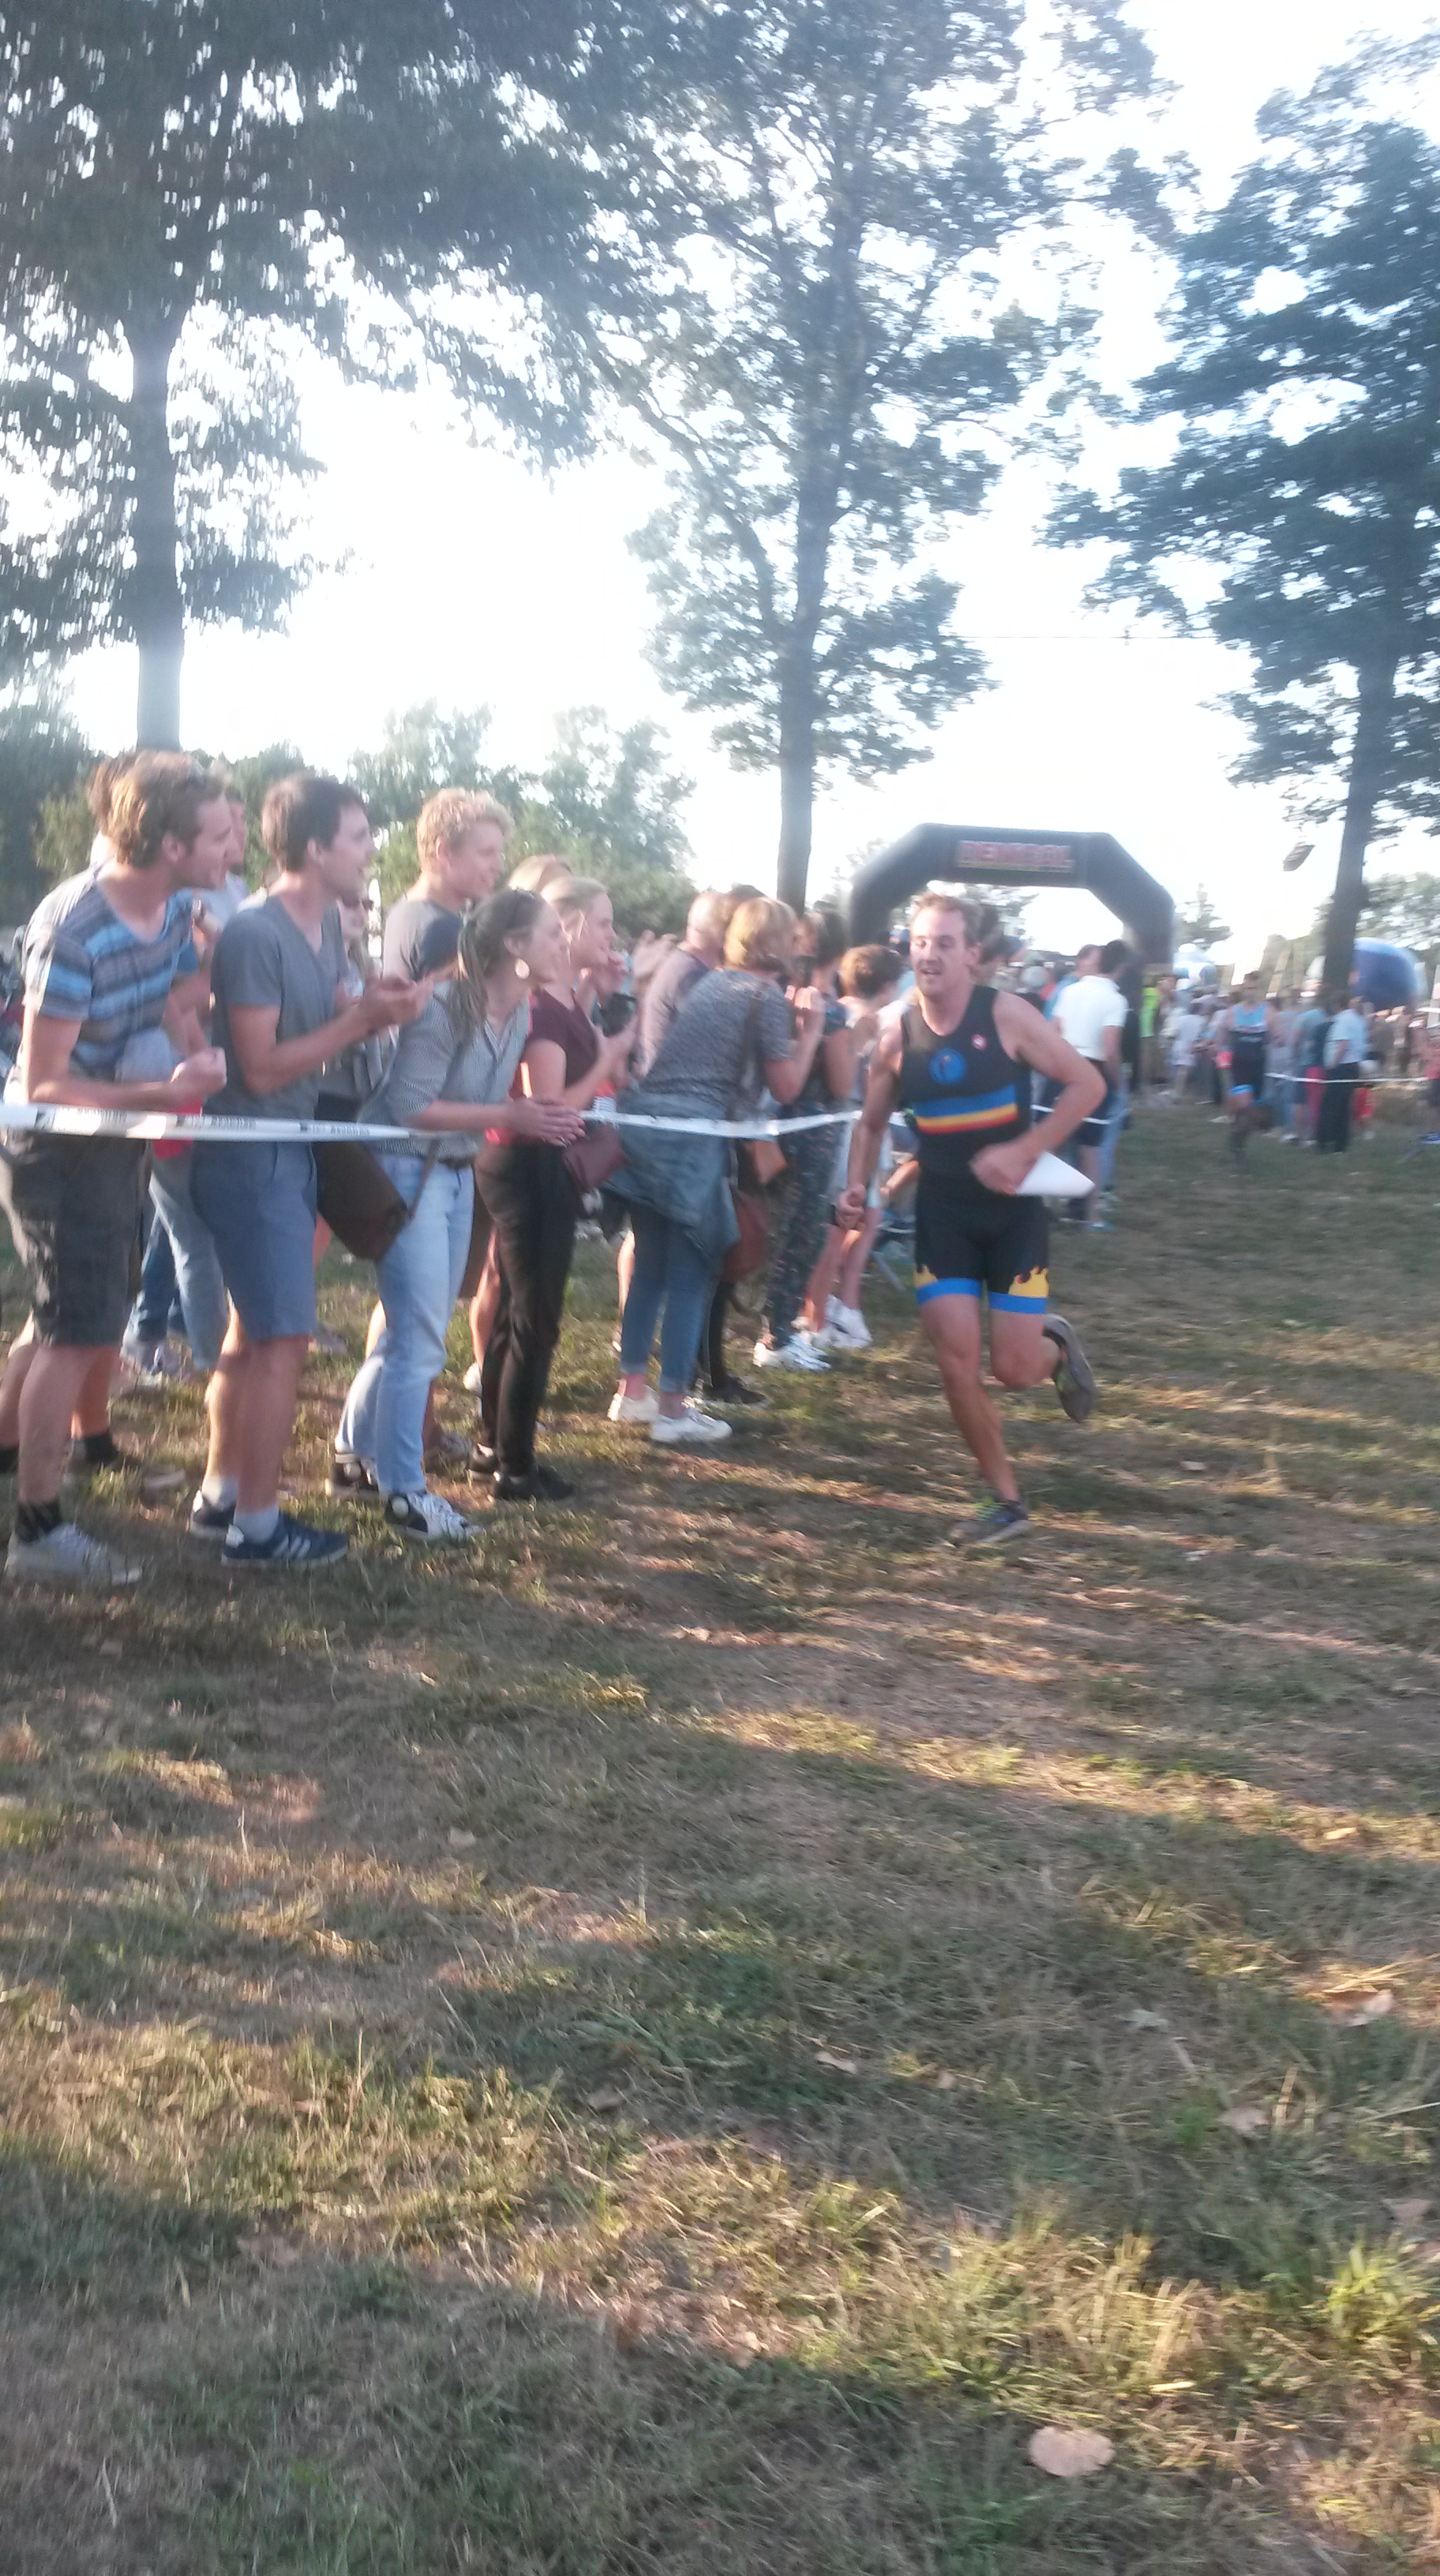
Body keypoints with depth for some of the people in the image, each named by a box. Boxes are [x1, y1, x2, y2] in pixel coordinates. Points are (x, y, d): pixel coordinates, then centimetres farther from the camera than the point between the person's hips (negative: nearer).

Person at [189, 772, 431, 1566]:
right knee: (284, 1338, -7)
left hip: (291, 1149, 10)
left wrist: (372, 1005, -7)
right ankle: (256, 1525, 3)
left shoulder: (328, 923, 8)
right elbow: (261, 1068, -21)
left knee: (252, 1330, 15)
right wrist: (362, 1018, -19)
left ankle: (219, 1496, 26)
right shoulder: (254, 935, -20)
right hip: (251, 1154, -10)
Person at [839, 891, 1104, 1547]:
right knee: (957, 1365, -5)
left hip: (1012, 1210, -2)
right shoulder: (898, 1038, -3)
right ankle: (1007, 1502, 12)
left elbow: (1088, 1084, -9)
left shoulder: (1007, 1016, -12)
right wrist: (858, 1184, -7)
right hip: (942, 1212, 3)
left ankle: (1055, 1346, 34)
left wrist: (1025, 1152, -19)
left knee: (1015, 1367, -5)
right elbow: (873, 1123, 11)